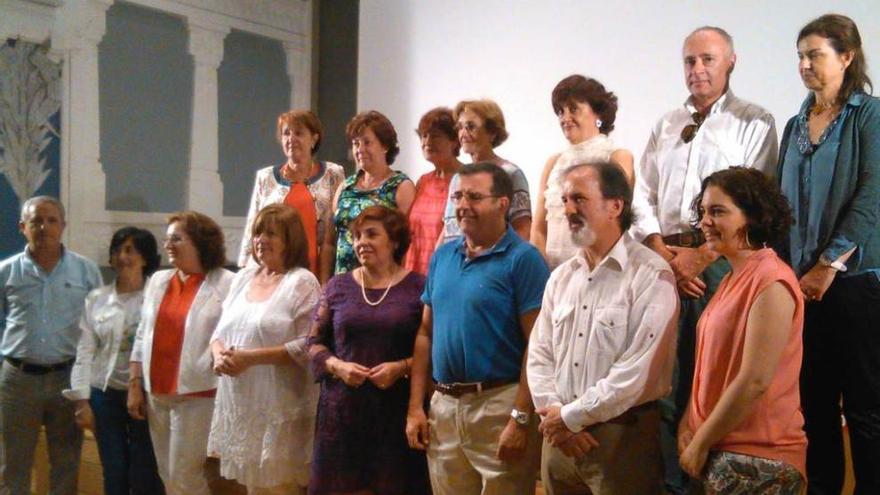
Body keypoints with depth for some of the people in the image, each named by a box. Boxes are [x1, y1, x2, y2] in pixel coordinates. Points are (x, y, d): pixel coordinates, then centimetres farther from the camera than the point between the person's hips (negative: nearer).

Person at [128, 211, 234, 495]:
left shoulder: (226, 284, -9)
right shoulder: (158, 281, 11)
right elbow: (142, 337, 13)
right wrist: (134, 386, 10)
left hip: (197, 393, -6)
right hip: (156, 393, 6)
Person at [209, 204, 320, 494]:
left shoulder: (302, 282, -8)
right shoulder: (243, 278, 13)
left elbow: (307, 346, -16)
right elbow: (220, 329, 16)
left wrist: (250, 358, -19)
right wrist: (219, 354, -7)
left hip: (278, 407, -6)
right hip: (238, 404, 7)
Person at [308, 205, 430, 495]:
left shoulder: (418, 287, -2)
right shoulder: (338, 286, 9)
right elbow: (315, 342, 11)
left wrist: (402, 367, -16)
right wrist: (337, 365, -7)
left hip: (398, 412, -2)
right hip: (343, 409, 3)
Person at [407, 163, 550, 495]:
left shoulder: (523, 259, -9)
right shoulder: (442, 256, 9)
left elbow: (536, 345, -13)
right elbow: (426, 333, 12)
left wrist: (520, 419, -18)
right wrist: (415, 406, 7)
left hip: (499, 405, -6)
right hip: (443, 405, 6)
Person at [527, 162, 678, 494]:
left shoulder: (651, 276, -11)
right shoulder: (561, 278, 11)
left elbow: (639, 371, -17)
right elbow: (539, 354, 8)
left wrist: (570, 416, -12)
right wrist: (553, 415, -7)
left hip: (622, 437, -5)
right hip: (560, 437, 6)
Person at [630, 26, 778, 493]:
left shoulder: (754, 122, 4)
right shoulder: (665, 125, 18)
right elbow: (641, 196, 13)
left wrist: (702, 256, -11)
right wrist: (664, 252, -2)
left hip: (722, 260, -4)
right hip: (666, 259, 4)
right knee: (668, 373, 4)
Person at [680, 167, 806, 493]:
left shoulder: (770, 281, -18)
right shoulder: (734, 280, 10)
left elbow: (755, 381, -22)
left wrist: (701, 442, -14)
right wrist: (689, 425, 2)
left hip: (758, 458, -8)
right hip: (721, 449, 8)